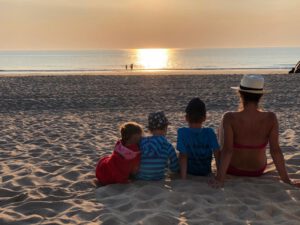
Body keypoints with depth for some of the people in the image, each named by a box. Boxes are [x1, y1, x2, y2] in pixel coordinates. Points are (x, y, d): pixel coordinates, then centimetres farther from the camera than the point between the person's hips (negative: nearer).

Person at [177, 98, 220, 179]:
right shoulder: (210, 133, -12)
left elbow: (183, 157, -23)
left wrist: (183, 178, -24)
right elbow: (217, 155, -17)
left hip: (189, 174, -2)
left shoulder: (182, 132, -18)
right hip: (206, 174, 3)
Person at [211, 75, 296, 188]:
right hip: (258, 171, 3)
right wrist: (286, 180, -15)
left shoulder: (230, 118, -28)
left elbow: (227, 150, -31)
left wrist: (219, 179, -27)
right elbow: (275, 150, -22)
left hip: (233, 169, -2)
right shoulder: (270, 118, -21)